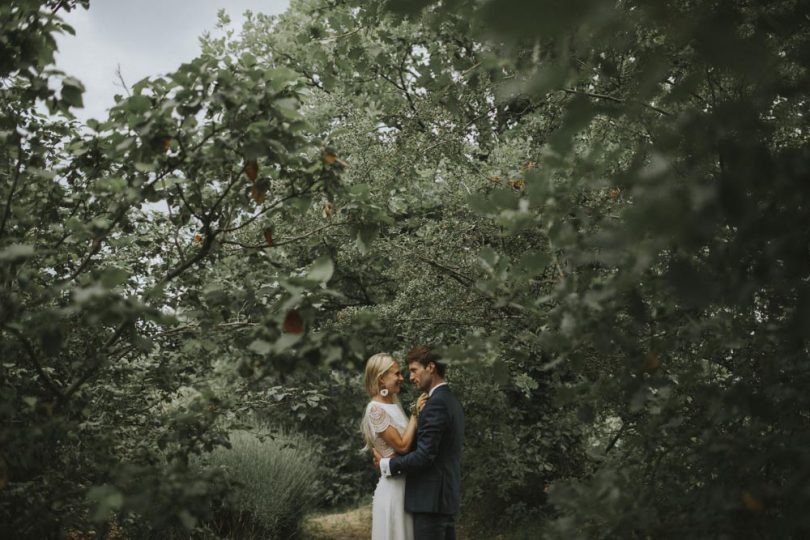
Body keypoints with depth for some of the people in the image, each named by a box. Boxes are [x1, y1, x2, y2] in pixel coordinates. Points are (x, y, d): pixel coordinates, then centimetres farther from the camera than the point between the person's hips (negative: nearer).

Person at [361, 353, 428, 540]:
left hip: (407, 483, 8)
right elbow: (402, 445, -18)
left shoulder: (395, 405, 11)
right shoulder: (376, 409, -15)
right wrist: (416, 414, -13)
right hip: (393, 486, -8)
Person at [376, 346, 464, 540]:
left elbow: (424, 456, -21)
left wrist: (387, 464, -8)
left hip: (431, 498, -10)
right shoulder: (452, 402, 15)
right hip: (447, 495, 10)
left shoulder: (436, 403, -16)